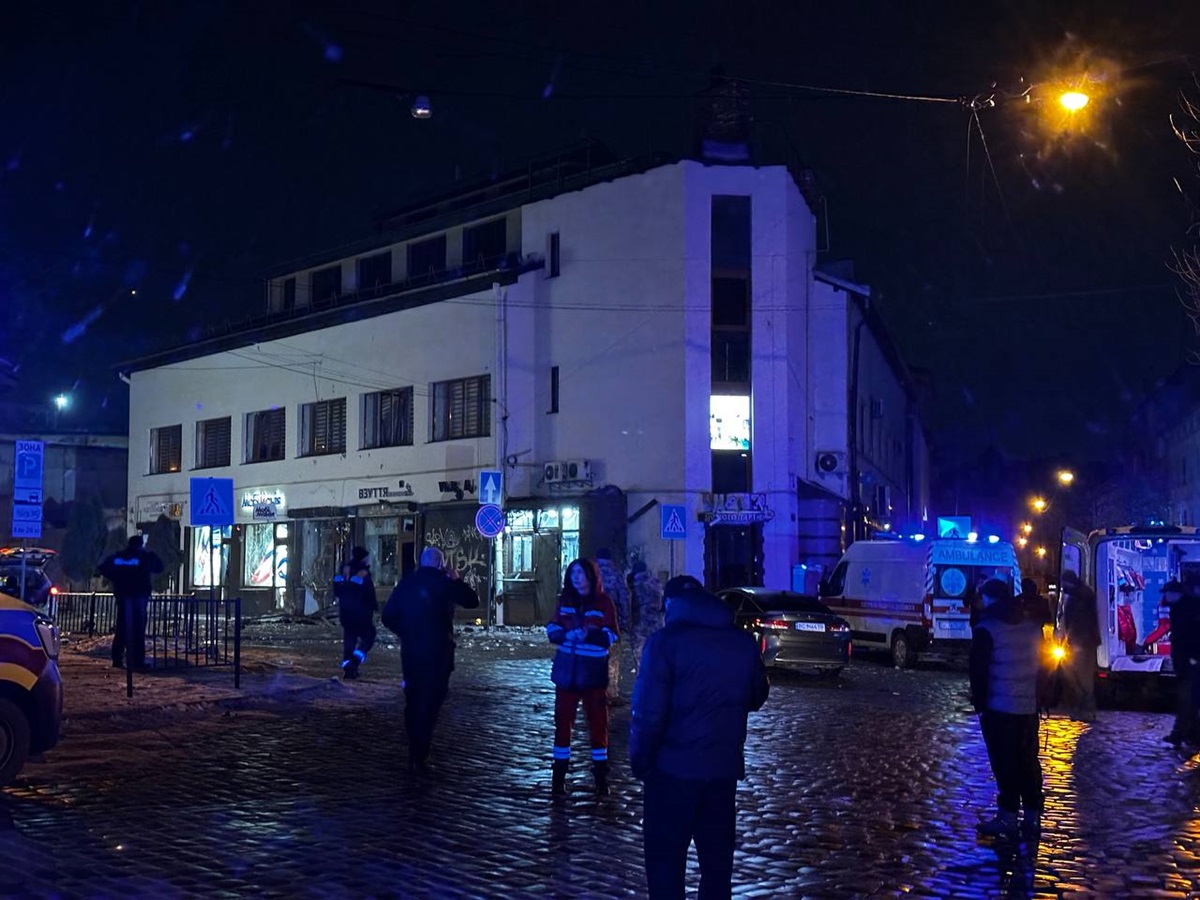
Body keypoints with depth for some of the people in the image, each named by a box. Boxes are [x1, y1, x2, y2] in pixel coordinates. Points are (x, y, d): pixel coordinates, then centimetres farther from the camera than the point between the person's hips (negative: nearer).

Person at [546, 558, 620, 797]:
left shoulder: (604, 602, -5)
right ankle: (559, 776, 13)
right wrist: (567, 634, -17)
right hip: (566, 672, 3)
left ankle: (601, 777, 14)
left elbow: (611, 636, -10)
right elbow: (552, 628, 4)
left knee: (598, 724, 5)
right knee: (562, 723, 6)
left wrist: (590, 634, -29)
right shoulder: (565, 600, 7)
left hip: (593, 673, -3)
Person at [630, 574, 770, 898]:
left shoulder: (666, 641, -11)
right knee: (717, 858, 14)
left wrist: (639, 760, -5)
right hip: (725, 766, 5)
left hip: (674, 767, -5)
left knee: (665, 860, 4)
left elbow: (649, 711, -16)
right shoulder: (744, 642, 6)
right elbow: (756, 698, 18)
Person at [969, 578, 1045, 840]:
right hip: (1029, 706, 6)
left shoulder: (986, 629, -12)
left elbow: (978, 671, -11)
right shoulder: (1032, 624, 8)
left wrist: (979, 703, -2)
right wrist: (1040, 698, 16)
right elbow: (1041, 663, 12)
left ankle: (1008, 817, 1)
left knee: (1004, 763, -1)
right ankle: (1033, 816, 15)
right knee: (1028, 762, 12)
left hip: (999, 708, -6)